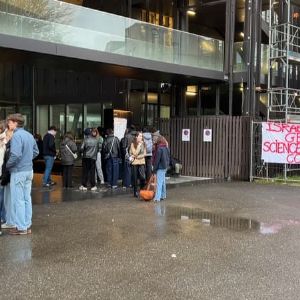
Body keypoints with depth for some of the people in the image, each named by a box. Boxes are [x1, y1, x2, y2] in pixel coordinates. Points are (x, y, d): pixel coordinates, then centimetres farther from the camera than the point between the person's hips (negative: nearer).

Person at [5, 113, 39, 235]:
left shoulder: (16, 135, -17)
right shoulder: (29, 135, 9)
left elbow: (16, 155, -25)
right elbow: (36, 152, 17)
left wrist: (7, 165, -10)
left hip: (18, 171, -8)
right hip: (29, 170, 8)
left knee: (18, 200, 1)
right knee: (27, 199, 13)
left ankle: (21, 227, 7)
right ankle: (27, 225, 19)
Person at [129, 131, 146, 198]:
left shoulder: (143, 144, 7)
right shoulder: (133, 144, -4)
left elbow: (144, 154, 3)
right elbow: (135, 153, -14)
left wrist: (136, 157, -8)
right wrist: (139, 145, -17)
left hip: (141, 162, 2)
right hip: (134, 163, -2)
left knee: (143, 177, -10)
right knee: (135, 178, 3)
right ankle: (135, 192, 14)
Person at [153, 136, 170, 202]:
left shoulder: (159, 149, -16)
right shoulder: (167, 148, 8)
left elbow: (157, 160, -15)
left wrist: (154, 169, -10)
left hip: (160, 168, -8)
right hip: (165, 167, 8)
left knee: (159, 182, -11)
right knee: (163, 182, 17)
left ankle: (157, 197, -15)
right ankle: (163, 196, 25)